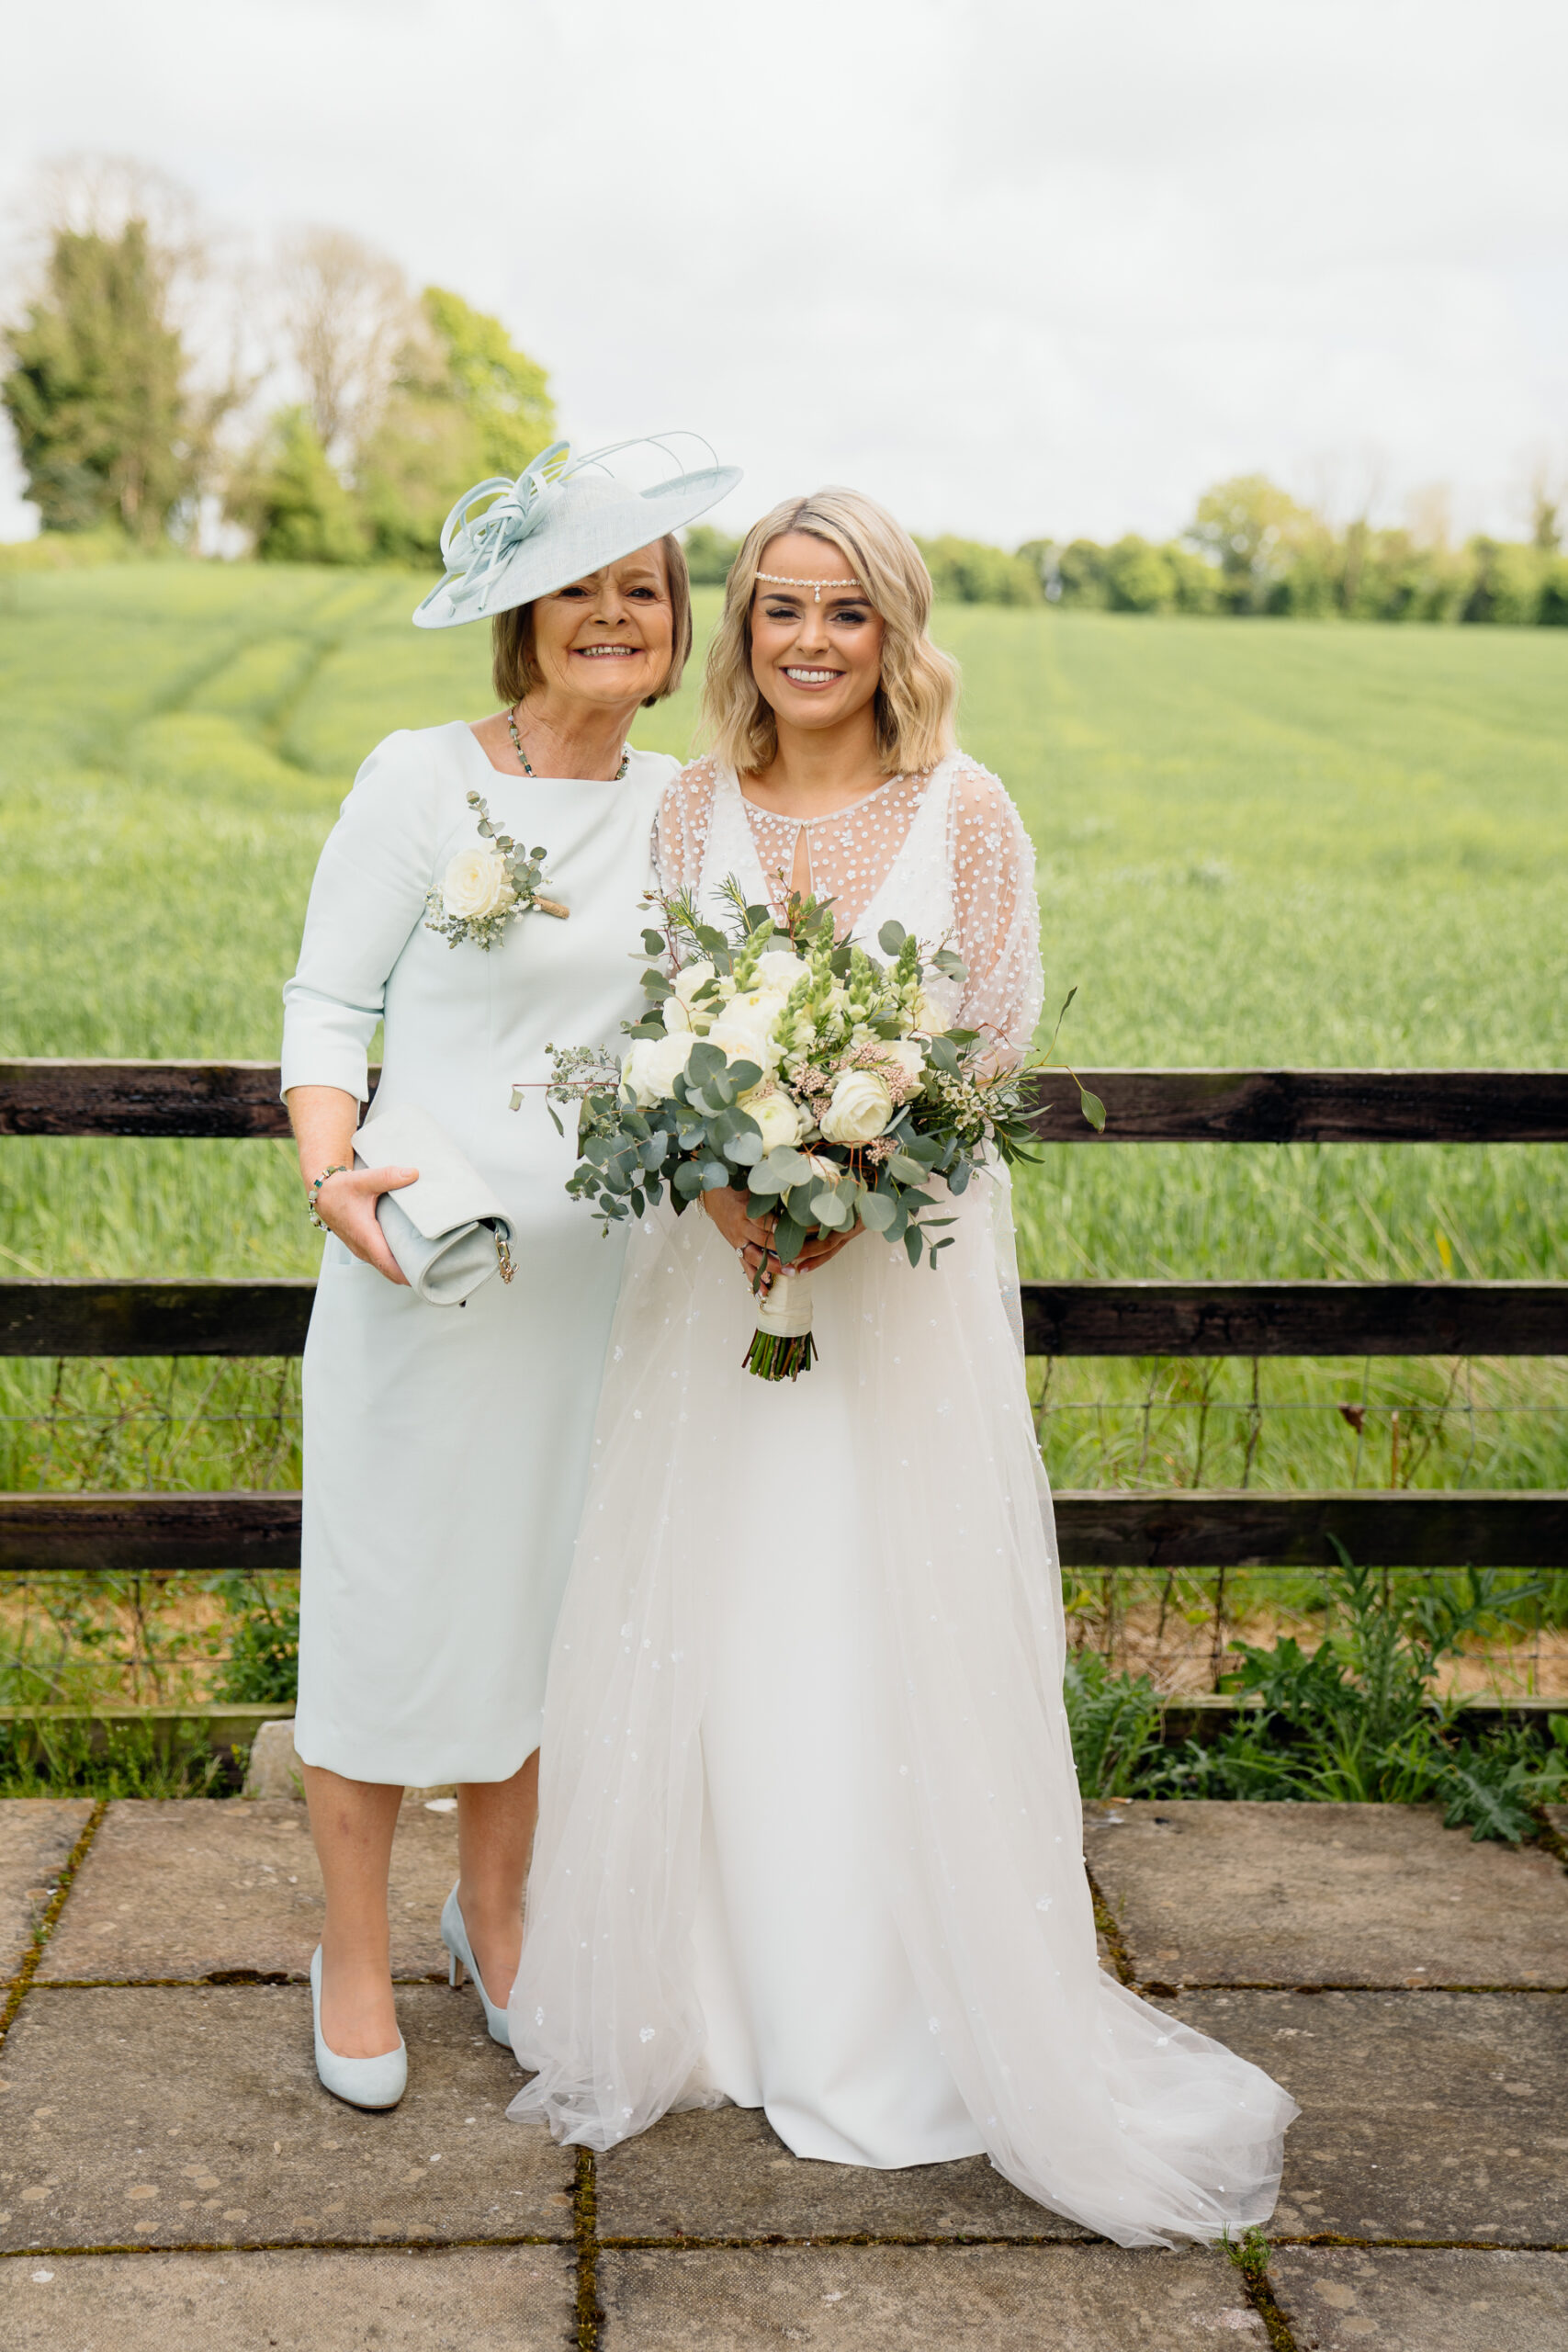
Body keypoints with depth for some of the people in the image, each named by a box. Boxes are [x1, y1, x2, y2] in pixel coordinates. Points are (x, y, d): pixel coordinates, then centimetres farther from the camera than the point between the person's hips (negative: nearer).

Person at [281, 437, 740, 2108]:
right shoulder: (420, 781, -6)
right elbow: (325, 1006, -4)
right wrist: (330, 1169, -21)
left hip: (595, 1271, 4)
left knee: (543, 1595, 14)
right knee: (390, 1595, 4)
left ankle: (494, 1913, 34)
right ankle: (354, 1953, 23)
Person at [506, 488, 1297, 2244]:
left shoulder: (966, 811, -2)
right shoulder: (696, 808, 4)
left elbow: (997, 1038, -4)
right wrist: (732, 1188, -17)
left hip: (908, 1256, -2)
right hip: (715, 1251, 2)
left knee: (895, 1625, 3)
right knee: (711, 1623, 7)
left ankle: (902, 2016, 20)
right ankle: (712, 1991, 24)